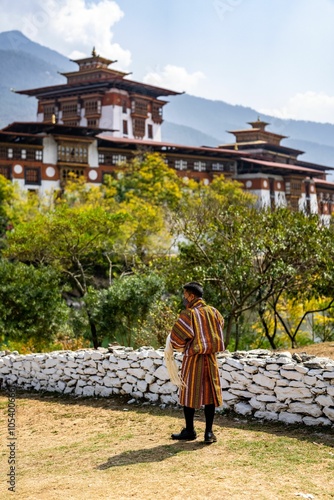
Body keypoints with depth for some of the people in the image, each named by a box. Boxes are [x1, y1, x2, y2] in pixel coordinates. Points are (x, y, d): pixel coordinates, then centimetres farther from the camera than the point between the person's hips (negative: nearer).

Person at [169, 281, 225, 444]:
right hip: (210, 358, 4)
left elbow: (176, 337, -15)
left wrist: (177, 346, 7)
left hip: (193, 359, -4)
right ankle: (209, 432, 6)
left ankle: (189, 431, 18)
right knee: (210, 394, 7)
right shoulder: (213, 312, 2)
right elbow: (220, 325, 19)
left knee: (189, 393, 9)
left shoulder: (188, 314, -14)